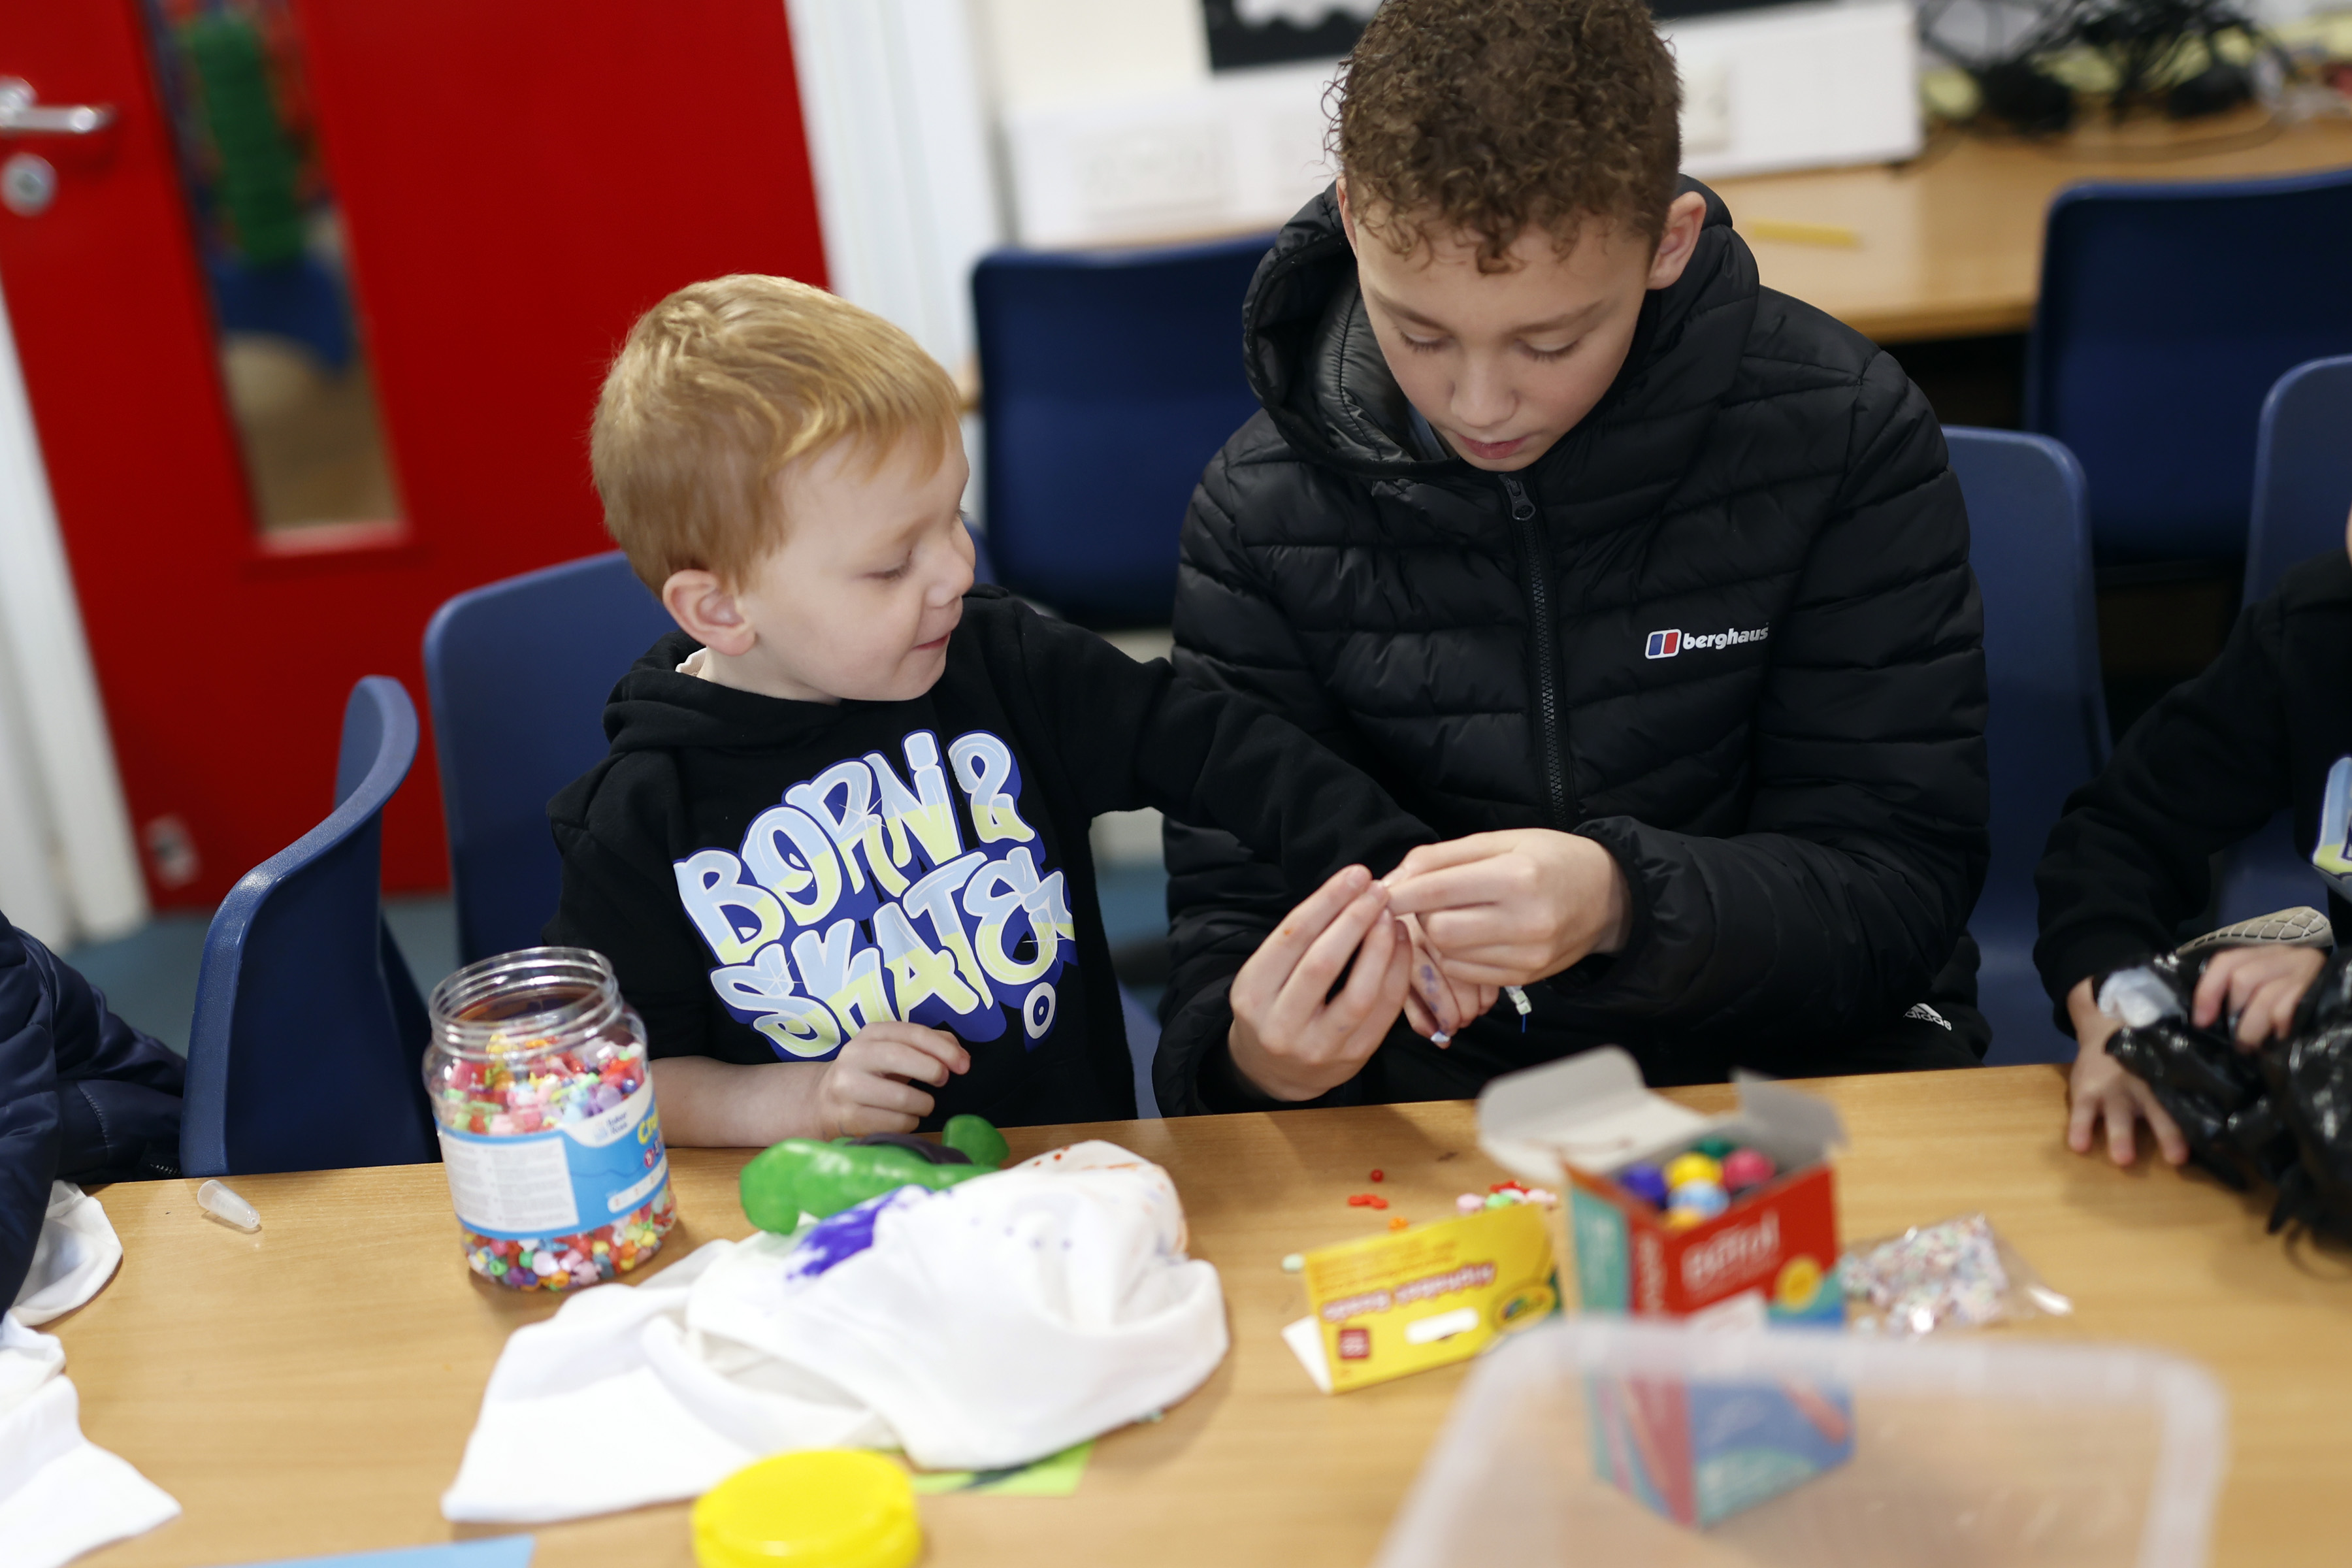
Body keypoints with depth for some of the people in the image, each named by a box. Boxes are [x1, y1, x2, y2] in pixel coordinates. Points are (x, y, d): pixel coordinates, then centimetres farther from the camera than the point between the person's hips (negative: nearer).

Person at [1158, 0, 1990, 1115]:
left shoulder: (1840, 435, -10)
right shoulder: (1259, 509, -6)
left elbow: (1902, 885, -11)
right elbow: (1227, 904, -2)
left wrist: (1624, 904, -30)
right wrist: (1253, 1054, -26)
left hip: (1793, 1052, 0)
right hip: (1434, 1080, 1)